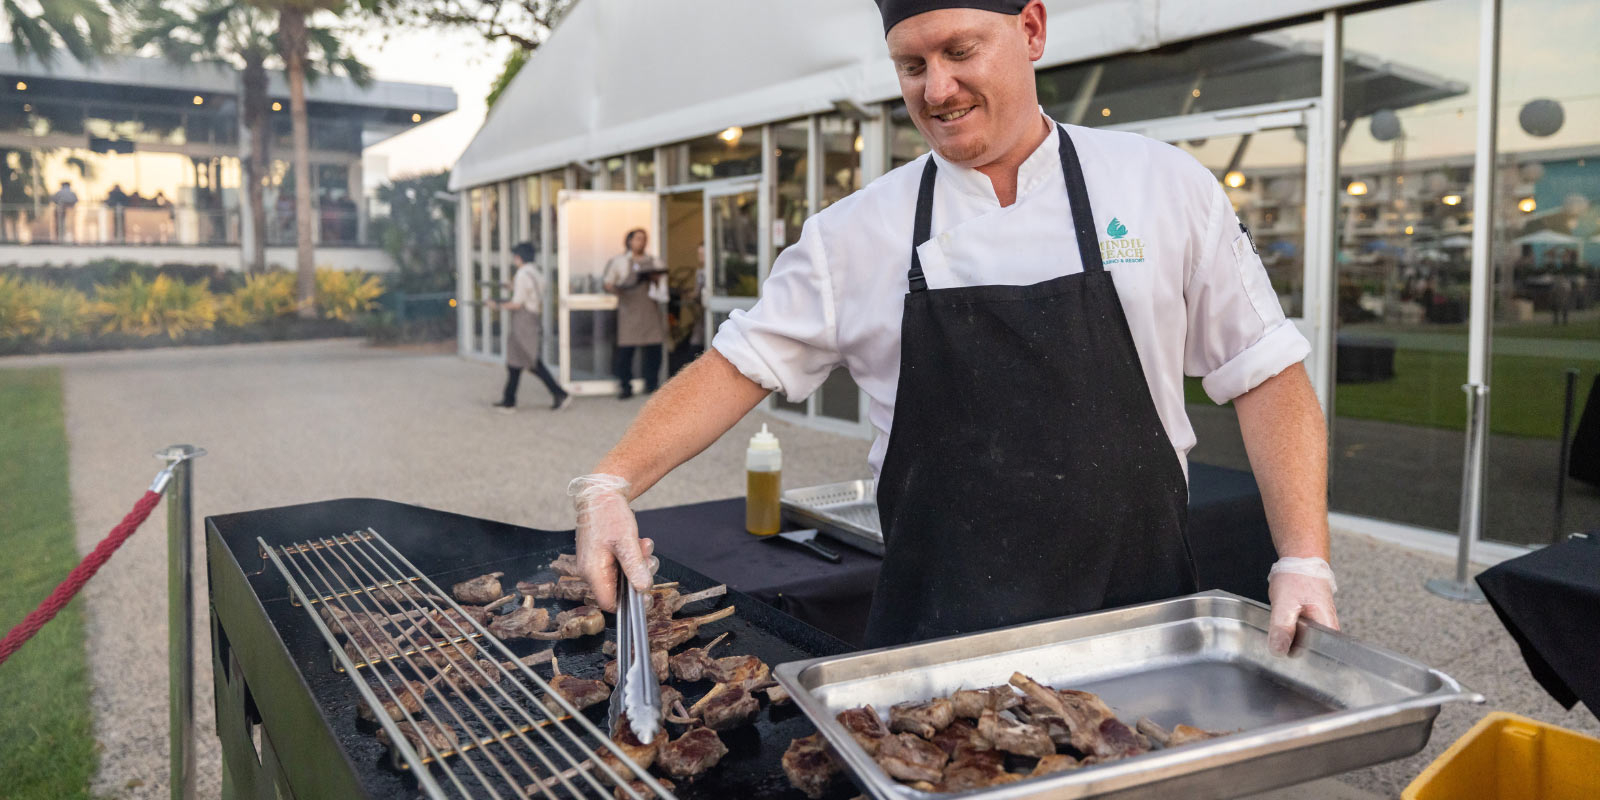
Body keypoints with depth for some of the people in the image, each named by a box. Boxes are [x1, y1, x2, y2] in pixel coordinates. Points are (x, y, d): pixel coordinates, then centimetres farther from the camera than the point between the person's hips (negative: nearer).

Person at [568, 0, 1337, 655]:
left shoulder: (1165, 186, -1)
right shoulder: (855, 234, 0)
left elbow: (1265, 374, 1)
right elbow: (739, 366, 1)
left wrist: (1305, 561, -8)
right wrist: (609, 483, -12)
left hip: (1139, 620, 1)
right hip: (937, 634, 0)